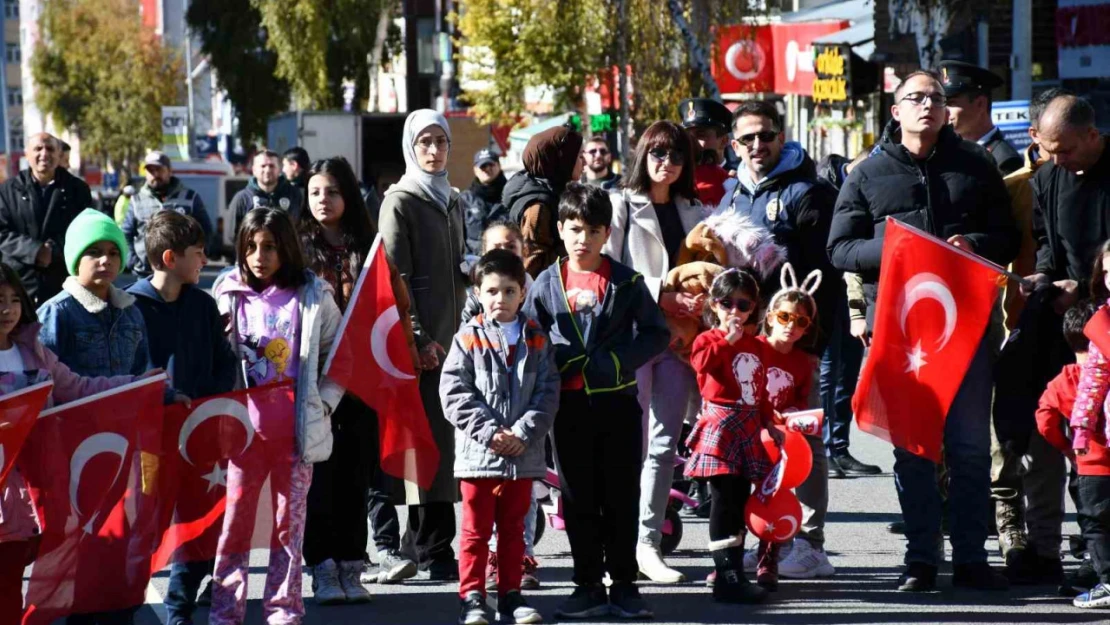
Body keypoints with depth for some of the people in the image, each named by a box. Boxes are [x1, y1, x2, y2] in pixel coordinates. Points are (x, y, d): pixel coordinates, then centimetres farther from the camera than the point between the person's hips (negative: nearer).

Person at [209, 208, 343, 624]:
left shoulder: (313, 297, 1)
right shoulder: (228, 294, 3)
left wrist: (324, 403, -4)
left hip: (296, 425, 0)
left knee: (289, 522, 6)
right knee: (235, 519, 1)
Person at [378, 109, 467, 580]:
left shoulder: (451, 201, 18)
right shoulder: (401, 202, -5)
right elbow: (397, 277, -11)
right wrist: (418, 338, -17)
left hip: (452, 334, 7)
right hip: (421, 339, -7)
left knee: (443, 437, 8)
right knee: (432, 439, -10)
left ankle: (418, 540, 15)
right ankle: (434, 550, -9)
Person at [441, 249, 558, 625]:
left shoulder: (536, 340, 5)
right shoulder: (468, 340, -2)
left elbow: (547, 393, 0)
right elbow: (454, 393, -8)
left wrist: (523, 433, -12)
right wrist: (489, 432, -15)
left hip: (523, 455, 2)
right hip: (478, 454, -2)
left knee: (513, 530, 12)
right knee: (476, 530, 3)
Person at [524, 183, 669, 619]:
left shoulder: (626, 282, 1)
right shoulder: (547, 284, 4)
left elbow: (657, 333, 1)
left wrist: (617, 360, -12)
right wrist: (557, 364, -10)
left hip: (618, 402, -1)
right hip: (570, 407, 1)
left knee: (621, 497, 4)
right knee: (579, 499, 5)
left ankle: (624, 585, 12)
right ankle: (589, 587, 12)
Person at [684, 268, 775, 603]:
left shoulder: (755, 346, 17)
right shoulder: (708, 339, 0)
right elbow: (702, 363, -23)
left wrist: (770, 424, 18)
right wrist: (728, 340, -19)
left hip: (748, 429, 7)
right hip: (720, 424, -7)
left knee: (740, 501, 8)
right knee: (725, 500, -12)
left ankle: (731, 571, 15)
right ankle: (728, 578, -14)